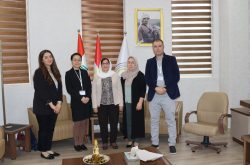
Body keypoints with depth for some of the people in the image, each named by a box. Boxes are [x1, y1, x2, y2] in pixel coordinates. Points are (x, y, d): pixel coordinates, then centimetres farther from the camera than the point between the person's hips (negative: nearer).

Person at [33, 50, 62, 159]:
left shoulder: (55, 72, 10)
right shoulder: (39, 72, -10)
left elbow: (59, 88, 8)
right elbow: (41, 91, -16)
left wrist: (59, 103, -5)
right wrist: (52, 105, -16)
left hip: (54, 106, 6)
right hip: (42, 107, -6)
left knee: (51, 129, 12)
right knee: (43, 129, 4)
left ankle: (48, 149, 24)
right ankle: (43, 151, 17)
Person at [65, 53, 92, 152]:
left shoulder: (84, 72, 12)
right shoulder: (68, 74, -1)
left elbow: (89, 86, 8)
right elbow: (69, 89, -8)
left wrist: (88, 97, -9)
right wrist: (80, 98, -15)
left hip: (86, 101, 4)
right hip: (76, 102, -4)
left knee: (84, 123, 6)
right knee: (77, 123, 1)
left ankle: (81, 143, 17)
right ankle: (76, 144, 14)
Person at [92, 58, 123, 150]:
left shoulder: (115, 75, 2)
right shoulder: (96, 76, 2)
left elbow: (119, 90, 2)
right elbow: (94, 92, 1)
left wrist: (121, 104, -1)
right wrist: (94, 105, -3)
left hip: (114, 104, 0)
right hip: (101, 104, 0)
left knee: (114, 124, 8)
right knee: (103, 124, 8)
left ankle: (113, 141, 23)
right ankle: (104, 142, 22)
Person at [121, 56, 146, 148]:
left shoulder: (140, 75, -5)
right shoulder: (123, 75, 10)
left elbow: (143, 89, -9)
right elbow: (121, 89, 14)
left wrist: (140, 102, -16)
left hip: (135, 103, -4)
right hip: (126, 103, 4)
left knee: (136, 121, 0)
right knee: (128, 122, 7)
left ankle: (135, 140, 10)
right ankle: (130, 140, 16)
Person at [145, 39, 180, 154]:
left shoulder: (171, 59, 4)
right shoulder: (150, 62, 11)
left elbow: (176, 76, -1)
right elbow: (147, 79, 7)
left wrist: (165, 88, -11)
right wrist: (156, 88, -10)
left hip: (168, 94, -2)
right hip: (154, 94, 3)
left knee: (171, 120, 1)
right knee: (154, 120, 8)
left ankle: (172, 144, 10)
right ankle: (154, 144, 18)